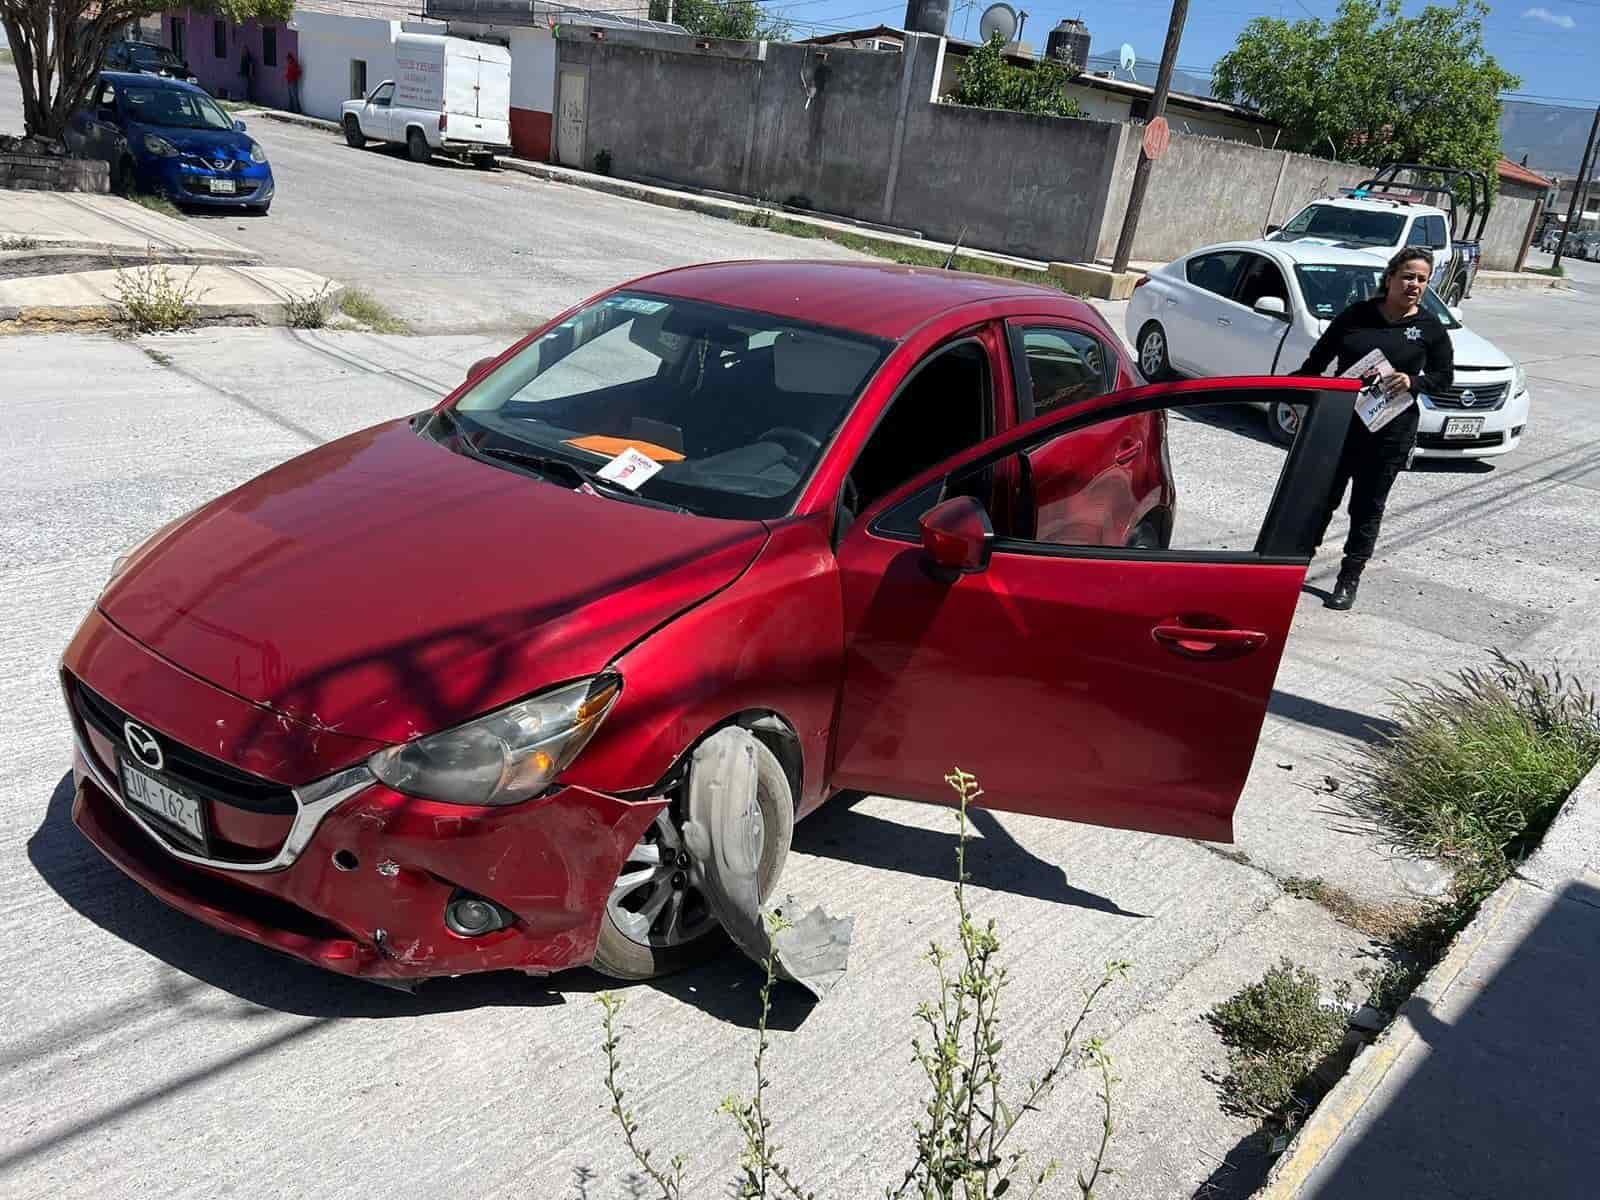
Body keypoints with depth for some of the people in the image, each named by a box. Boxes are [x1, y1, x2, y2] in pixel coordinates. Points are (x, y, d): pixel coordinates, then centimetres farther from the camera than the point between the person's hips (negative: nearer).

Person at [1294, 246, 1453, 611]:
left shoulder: (1430, 328, 2)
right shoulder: (1356, 314, 3)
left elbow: (1445, 375, 6)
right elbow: (1318, 358, 10)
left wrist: (1413, 382, -13)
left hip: (1389, 434, -1)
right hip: (1338, 424, 1)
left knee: (1367, 509, 7)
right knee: (1322, 497, 6)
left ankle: (1349, 580, 17)